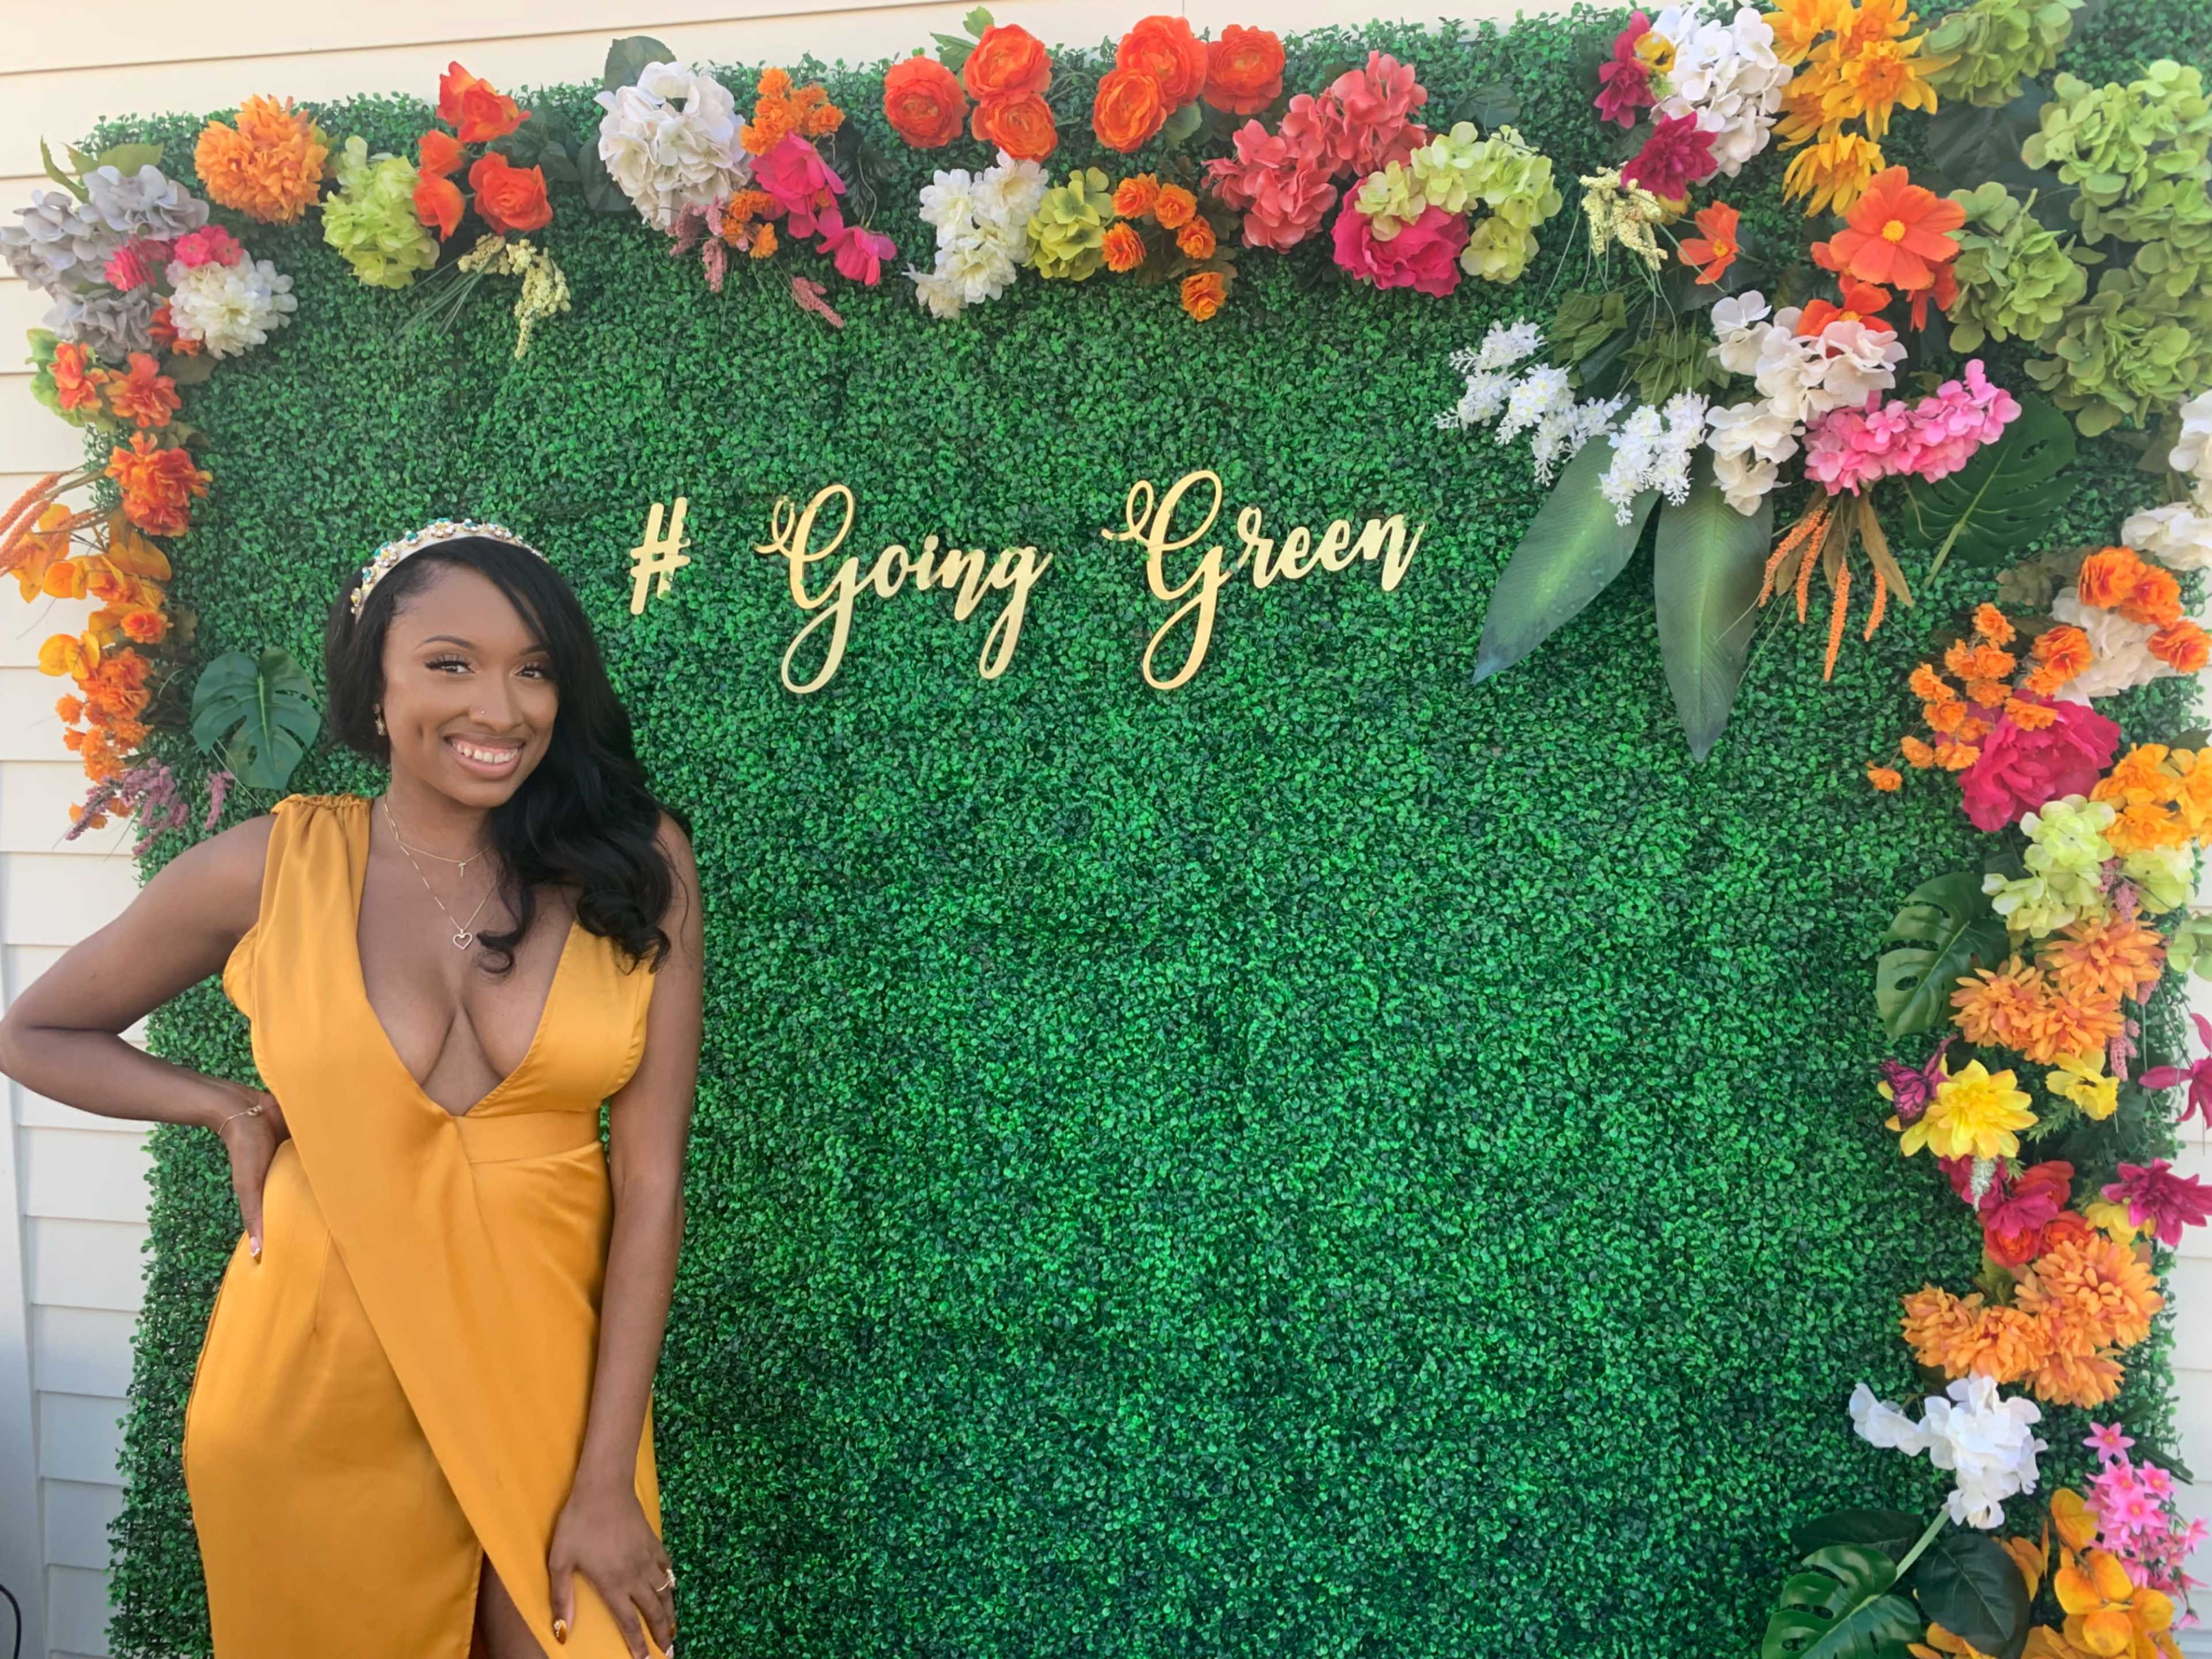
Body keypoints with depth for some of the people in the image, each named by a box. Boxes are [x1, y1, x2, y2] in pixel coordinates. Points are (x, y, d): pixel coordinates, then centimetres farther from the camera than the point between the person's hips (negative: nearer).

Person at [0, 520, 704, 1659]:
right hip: (318, 1385, 1)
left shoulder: (638, 861, -9)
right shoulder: (270, 869, -7)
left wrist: (608, 1478, -11)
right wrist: (233, 1108, -5)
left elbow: (649, 1174, -10)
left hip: (552, 1368, 0)